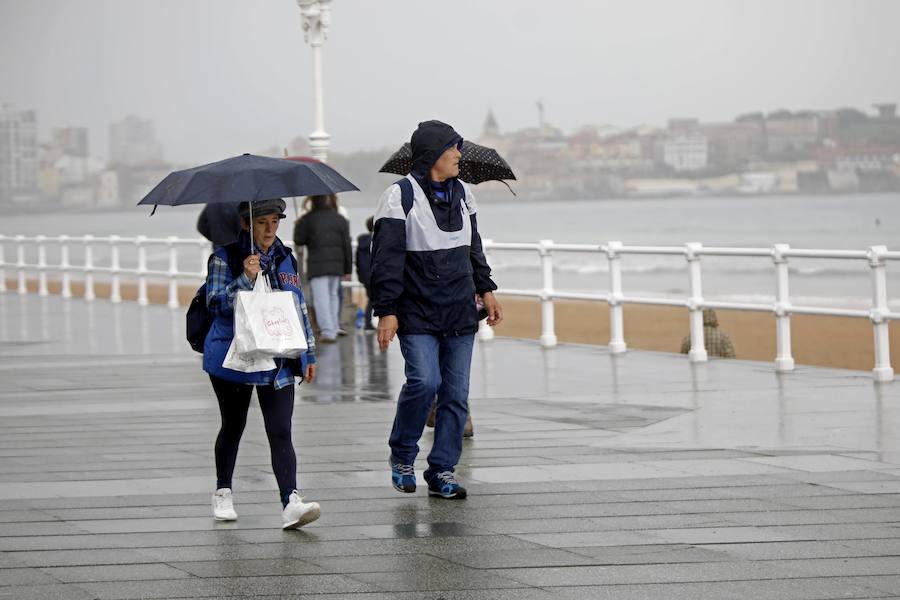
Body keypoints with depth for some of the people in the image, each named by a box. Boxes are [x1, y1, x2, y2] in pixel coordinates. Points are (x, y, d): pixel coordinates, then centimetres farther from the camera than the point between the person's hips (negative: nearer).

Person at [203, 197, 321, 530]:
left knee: (280, 433, -10)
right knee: (233, 427, 13)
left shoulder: (285, 259, 11)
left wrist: (309, 353, 16)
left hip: (278, 362, 2)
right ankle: (223, 494, 32)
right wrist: (246, 278, -23)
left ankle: (291, 502, -22)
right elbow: (216, 303, -12)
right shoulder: (224, 259, -3)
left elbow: (300, 307, 17)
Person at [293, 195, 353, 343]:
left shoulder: (307, 220, -3)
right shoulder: (340, 220, 9)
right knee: (333, 296, 15)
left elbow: (298, 241, -1)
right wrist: (347, 269, 10)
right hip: (336, 265, 4)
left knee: (321, 299, -6)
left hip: (317, 266, -4)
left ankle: (327, 332, -16)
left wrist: (297, 226, 18)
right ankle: (333, 330, 14)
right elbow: (347, 246, 7)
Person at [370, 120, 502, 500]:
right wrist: (386, 311, -14)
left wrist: (485, 290, 22)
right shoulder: (400, 197, -8)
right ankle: (402, 455, 3)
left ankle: (442, 471, 11)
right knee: (424, 381, -19)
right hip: (417, 316, -6)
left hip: (460, 313, 6)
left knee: (456, 392, 3)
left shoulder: (462, 193, 13)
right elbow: (386, 259, -10)